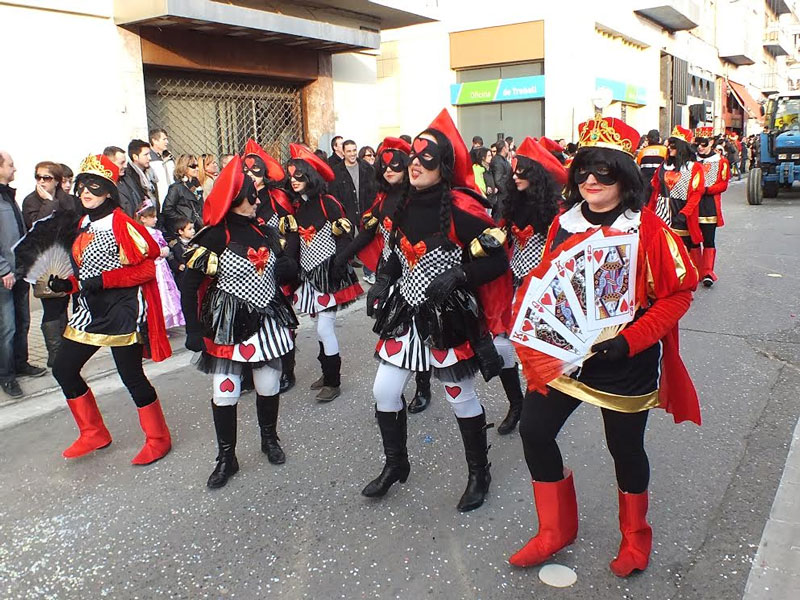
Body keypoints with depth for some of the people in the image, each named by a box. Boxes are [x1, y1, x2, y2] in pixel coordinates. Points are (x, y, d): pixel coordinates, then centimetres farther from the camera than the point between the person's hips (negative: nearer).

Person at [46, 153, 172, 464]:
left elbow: (148, 267, -18)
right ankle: (94, 433, 26)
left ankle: (158, 439, 18)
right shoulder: (84, 224, 12)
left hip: (122, 310, -9)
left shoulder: (121, 223, -14)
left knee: (131, 376, -2)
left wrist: (104, 280, -22)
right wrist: (68, 284, 3)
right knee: (63, 369, 10)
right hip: (91, 309, 9)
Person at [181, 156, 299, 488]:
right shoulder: (214, 237, -10)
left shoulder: (265, 231, 6)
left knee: (269, 386, 8)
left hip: (266, 319, 4)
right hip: (227, 324, -4)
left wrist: (285, 267, -10)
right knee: (225, 392, 1)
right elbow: (190, 284, -11)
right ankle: (226, 457, 19)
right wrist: (193, 329, -13)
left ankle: (269, 439, 35)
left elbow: (288, 266, 15)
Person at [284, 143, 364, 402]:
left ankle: (333, 382, 6)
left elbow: (345, 237, -12)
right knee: (321, 326, 13)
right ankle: (328, 373, 26)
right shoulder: (297, 206, 9)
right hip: (308, 273, 6)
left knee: (324, 327, -6)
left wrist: (338, 266, -18)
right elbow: (293, 241, 12)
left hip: (328, 272, -6)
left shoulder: (328, 203, -11)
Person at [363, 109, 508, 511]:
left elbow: (497, 261, -17)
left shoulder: (461, 209, -18)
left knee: (461, 399, 8)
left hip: (450, 317, -6)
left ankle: (479, 474, 31)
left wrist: (457, 276, -28)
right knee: (385, 391, 9)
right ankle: (395, 464, 33)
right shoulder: (406, 206, 4)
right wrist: (382, 282, 4)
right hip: (406, 312, 7)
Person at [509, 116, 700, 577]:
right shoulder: (564, 224, 1)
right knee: (535, 430, 5)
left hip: (625, 363, -4)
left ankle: (636, 536, 40)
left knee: (625, 449, 11)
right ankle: (556, 530, 28)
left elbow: (679, 293, -12)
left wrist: (630, 340, -22)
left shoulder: (650, 230, -13)